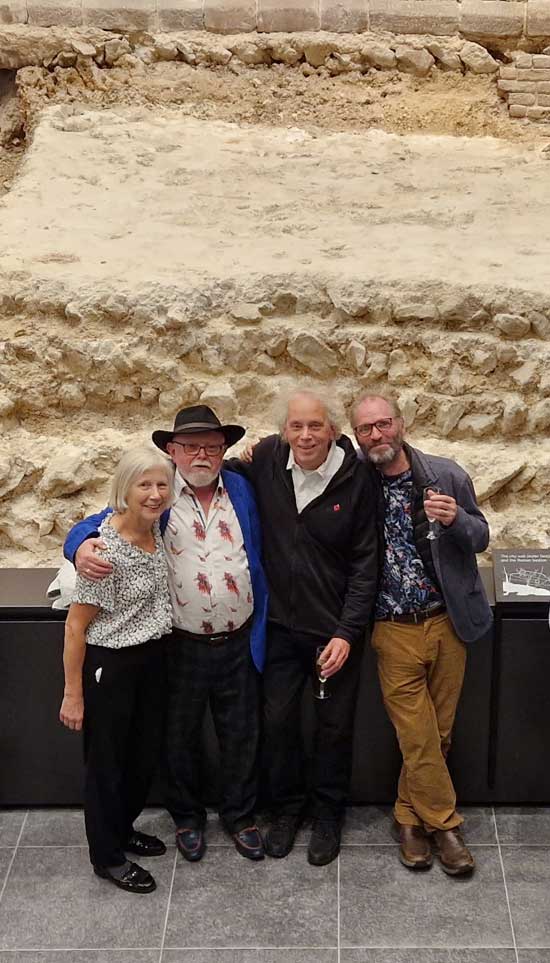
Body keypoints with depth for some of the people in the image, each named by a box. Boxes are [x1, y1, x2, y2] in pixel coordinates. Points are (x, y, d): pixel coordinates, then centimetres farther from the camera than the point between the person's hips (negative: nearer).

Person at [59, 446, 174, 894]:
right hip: (111, 664, -7)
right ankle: (107, 856, 29)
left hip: (152, 659, 8)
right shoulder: (106, 549, -25)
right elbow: (76, 625, -18)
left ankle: (122, 828, 45)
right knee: (107, 761, 10)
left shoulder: (157, 526, -5)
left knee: (146, 755, 21)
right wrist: (73, 694, -14)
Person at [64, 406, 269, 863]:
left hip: (239, 643, 2)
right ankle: (187, 816, 39)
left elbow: (259, 558, 5)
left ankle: (240, 815, 38)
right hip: (181, 647, -1)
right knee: (181, 738, 16)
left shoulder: (242, 490, 1)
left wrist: (261, 630, 1)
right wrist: (82, 546, -27)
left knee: (242, 736, 16)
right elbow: (96, 524, -3)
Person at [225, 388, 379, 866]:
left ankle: (327, 814, 33)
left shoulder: (357, 478, -16)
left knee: (335, 726, 12)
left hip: (336, 628, -2)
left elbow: (365, 563, -11)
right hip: (281, 623, 2)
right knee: (278, 720, 12)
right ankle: (286, 807, 35)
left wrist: (347, 633, -14)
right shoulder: (267, 458, -9)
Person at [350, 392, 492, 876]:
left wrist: (456, 520, -19)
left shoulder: (446, 476, -3)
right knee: (418, 738, 2)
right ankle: (443, 823, 22)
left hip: (448, 623, 2)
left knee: (438, 733, 13)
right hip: (395, 632, -2)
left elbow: (481, 538, 4)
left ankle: (409, 816, 32)